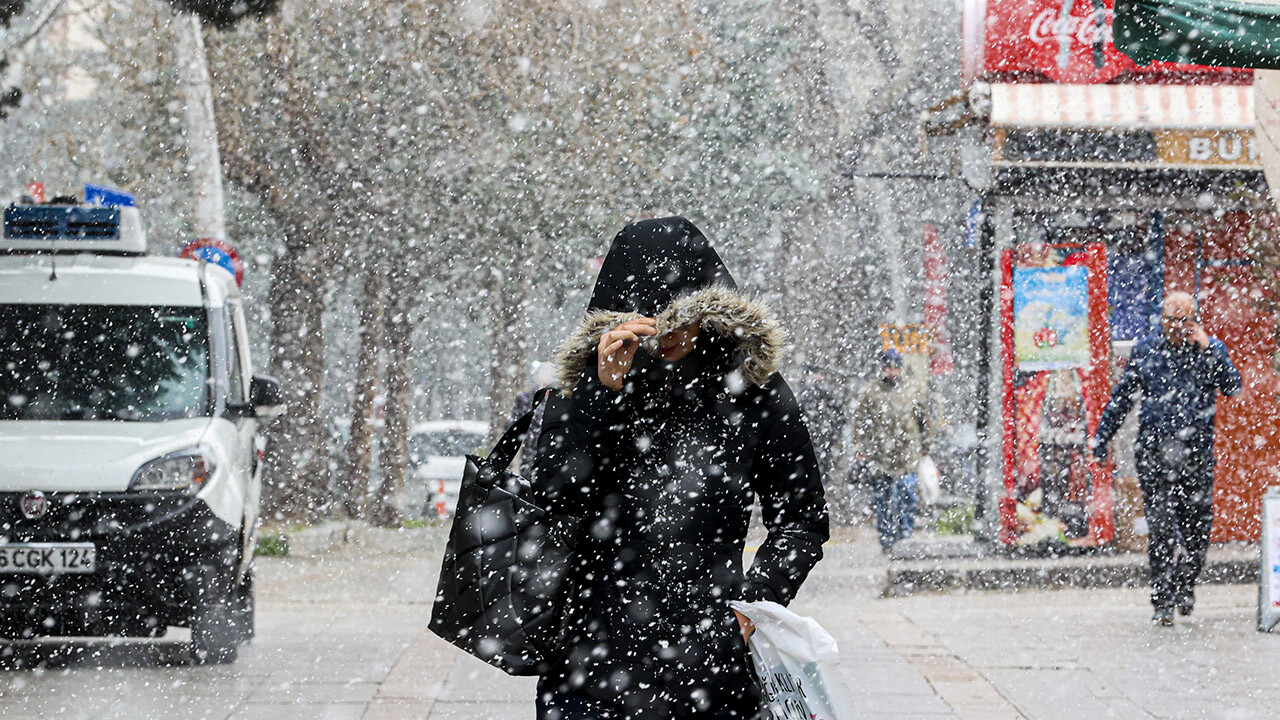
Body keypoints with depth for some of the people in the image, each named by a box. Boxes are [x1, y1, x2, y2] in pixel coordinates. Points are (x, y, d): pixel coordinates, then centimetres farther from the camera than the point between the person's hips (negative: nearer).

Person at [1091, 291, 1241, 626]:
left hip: (1197, 451, 0)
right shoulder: (1145, 350, 9)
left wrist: (1206, 348, -14)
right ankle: (1163, 602, -5)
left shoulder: (1211, 349, 6)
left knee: (1197, 525, 3)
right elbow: (1121, 397, 16)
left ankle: (1185, 586, 26)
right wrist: (1101, 437, 15)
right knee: (1160, 526, -7)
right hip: (1154, 451, 0)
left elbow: (1232, 387, -8)